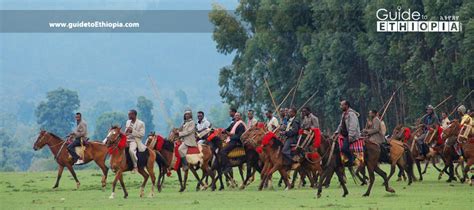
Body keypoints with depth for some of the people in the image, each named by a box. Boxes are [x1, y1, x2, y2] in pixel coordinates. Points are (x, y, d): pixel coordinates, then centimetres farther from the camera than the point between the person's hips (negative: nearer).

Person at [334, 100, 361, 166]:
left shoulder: (351, 114, -15)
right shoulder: (344, 114, 17)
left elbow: (353, 126, -21)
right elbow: (341, 125, 26)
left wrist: (350, 136, -26)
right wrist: (337, 132, 13)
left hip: (351, 136, -11)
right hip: (345, 135, 11)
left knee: (344, 148, -24)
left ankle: (351, 159, -9)